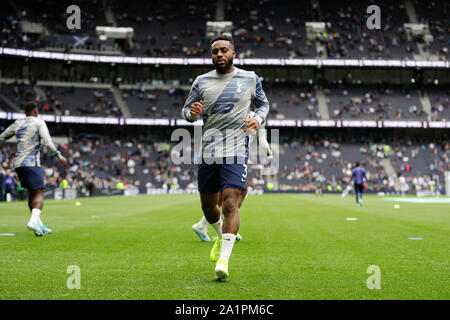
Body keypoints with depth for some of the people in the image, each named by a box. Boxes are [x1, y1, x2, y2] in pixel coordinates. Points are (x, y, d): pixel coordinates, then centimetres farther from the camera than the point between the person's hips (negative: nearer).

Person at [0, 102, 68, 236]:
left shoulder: (18, 123, 15)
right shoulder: (39, 123, -2)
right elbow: (47, 142, -13)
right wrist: (59, 156, -6)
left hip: (18, 164, 6)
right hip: (31, 163, -6)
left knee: (32, 193, 16)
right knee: (39, 193, -10)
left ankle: (39, 225, 17)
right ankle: (33, 221, -33)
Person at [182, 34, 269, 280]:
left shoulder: (250, 79, 6)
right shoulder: (201, 82, 7)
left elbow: (263, 104, 20)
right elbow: (185, 110, 14)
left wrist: (257, 119, -1)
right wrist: (192, 113, -10)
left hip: (236, 151, -3)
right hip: (208, 152, 3)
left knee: (230, 205, -17)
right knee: (208, 205, 13)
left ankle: (223, 261, -18)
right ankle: (221, 237, 45)